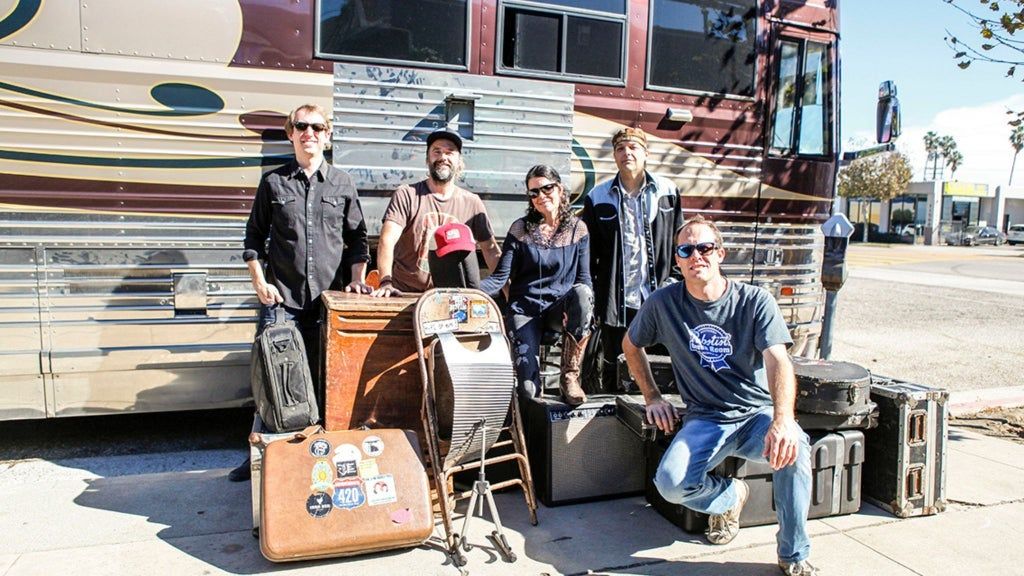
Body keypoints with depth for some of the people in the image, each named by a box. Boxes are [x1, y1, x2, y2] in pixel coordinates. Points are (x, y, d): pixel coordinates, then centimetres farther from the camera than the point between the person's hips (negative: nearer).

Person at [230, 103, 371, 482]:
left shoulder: (342, 184, 9)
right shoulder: (273, 182, 8)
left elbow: (357, 238, 11)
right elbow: (254, 237, 10)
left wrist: (357, 280, 1)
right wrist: (259, 282, 0)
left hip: (330, 299, 0)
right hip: (281, 298, 0)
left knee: (324, 379, 6)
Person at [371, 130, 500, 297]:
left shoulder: (472, 202, 6)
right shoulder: (406, 195, -1)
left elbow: (491, 250, 9)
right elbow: (387, 241, -11)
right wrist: (386, 282, -27)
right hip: (404, 294, -2)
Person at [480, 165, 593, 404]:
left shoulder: (578, 229, 4)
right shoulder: (520, 229, 1)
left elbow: (584, 279, 4)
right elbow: (500, 277, -4)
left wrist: (584, 305, -19)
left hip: (561, 307, 2)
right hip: (525, 308, -1)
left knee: (582, 292, -36)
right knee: (528, 387, -21)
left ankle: (570, 376, -20)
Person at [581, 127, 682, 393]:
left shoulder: (668, 192, 7)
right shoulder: (598, 198, 4)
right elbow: (588, 252, 5)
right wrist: (590, 298, 0)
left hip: (657, 299, 1)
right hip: (615, 301, 0)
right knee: (612, 370, 7)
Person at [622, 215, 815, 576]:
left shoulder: (755, 301, -7)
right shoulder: (663, 303, -3)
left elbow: (778, 362, -21)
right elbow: (631, 345, 15)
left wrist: (783, 419, -38)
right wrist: (652, 396, 9)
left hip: (757, 413, -1)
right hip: (706, 419, 1)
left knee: (794, 447, -34)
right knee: (671, 483, -25)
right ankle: (730, 496, 12)